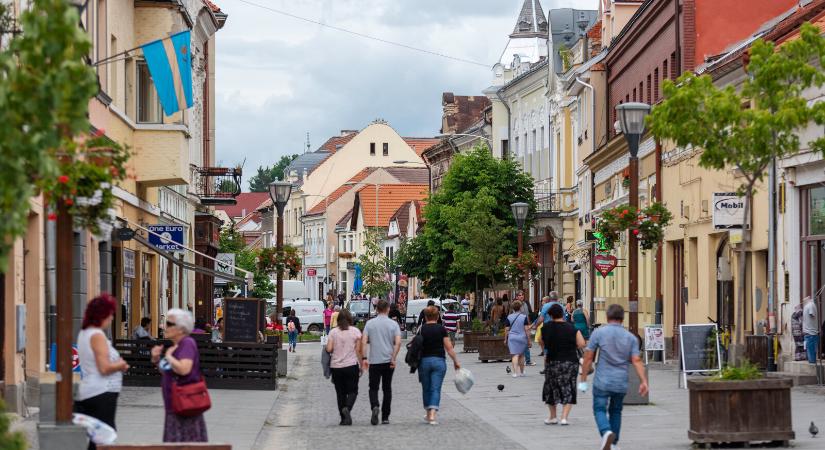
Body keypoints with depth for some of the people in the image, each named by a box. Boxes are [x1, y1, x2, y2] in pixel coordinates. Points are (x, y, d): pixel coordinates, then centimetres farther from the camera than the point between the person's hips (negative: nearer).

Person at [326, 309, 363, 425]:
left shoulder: (333, 332, 1)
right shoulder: (355, 331, -2)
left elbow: (329, 349, -6)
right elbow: (359, 350, -4)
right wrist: (362, 364, 3)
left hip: (336, 367, 2)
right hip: (351, 366, -2)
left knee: (340, 393, 11)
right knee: (352, 391, 7)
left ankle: (344, 418, 10)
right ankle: (347, 408, -21)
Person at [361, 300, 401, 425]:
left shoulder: (370, 323, 1)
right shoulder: (393, 324, -1)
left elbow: (363, 342, -6)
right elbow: (398, 342, -12)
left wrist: (364, 358, -3)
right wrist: (393, 358, -8)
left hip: (374, 361, 0)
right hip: (388, 361, 0)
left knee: (373, 388, 6)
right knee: (387, 389, 11)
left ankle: (375, 407, -22)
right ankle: (385, 417, 11)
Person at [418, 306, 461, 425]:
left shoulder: (421, 329, -1)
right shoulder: (441, 329, -3)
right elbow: (449, 348, -4)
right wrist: (455, 361, 6)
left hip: (424, 361, 1)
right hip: (439, 361, -1)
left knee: (426, 389, 15)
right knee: (436, 389, -2)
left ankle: (429, 414, 25)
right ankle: (432, 415, -17)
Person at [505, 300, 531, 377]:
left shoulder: (509, 317, 0)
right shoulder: (524, 317, -4)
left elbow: (507, 329, 2)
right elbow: (526, 329, -5)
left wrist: (505, 339, 13)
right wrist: (529, 340, 0)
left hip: (512, 338, 0)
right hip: (522, 338, 0)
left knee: (515, 355, -6)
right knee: (521, 355, 16)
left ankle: (515, 372, -22)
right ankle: (521, 372, 27)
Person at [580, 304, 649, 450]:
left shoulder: (599, 332, -4)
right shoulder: (631, 338, 4)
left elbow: (588, 357, -4)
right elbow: (636, 361, -6)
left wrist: (583, 379, 2)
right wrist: (644, 381, -9)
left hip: (602, 382, -3)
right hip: (621, 383, 3)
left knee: (599, 410, 4)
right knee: (615, 411, 20)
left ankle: (607, 432, -24)